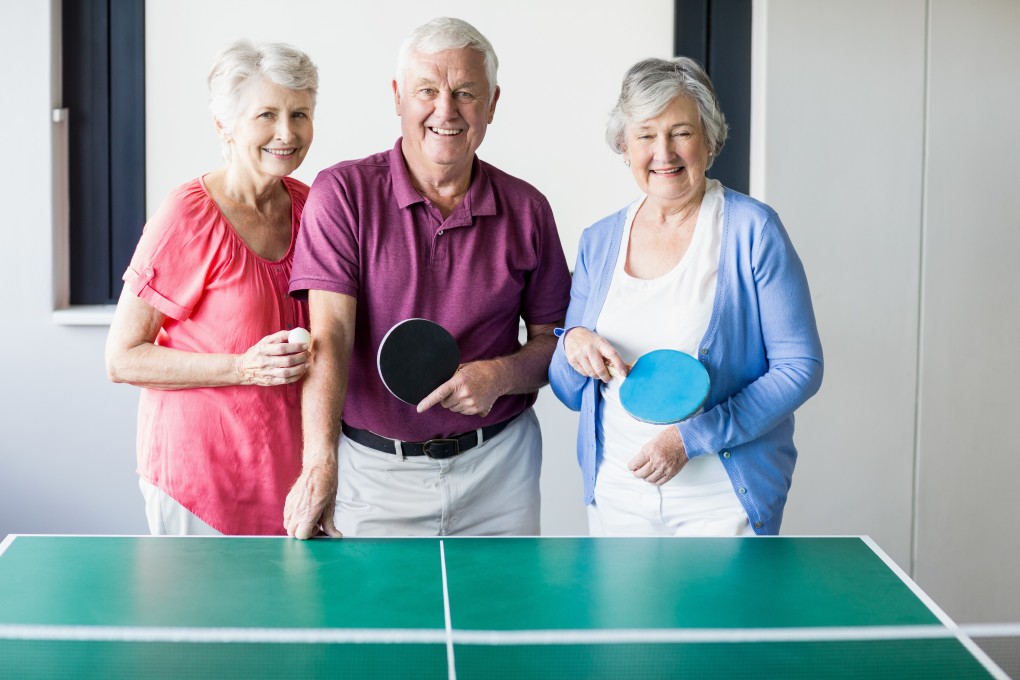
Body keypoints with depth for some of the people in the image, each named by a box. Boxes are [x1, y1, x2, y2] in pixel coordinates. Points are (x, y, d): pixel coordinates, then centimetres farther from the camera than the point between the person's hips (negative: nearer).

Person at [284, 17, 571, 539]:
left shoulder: (527, 210, 3)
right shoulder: (342, 192, -5)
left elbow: (553, 338, 8)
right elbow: (330, 335, -15)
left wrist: (501, 375, -14)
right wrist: (320, 464, -27)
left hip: (496, 472, 2)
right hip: (371, 471, -2)